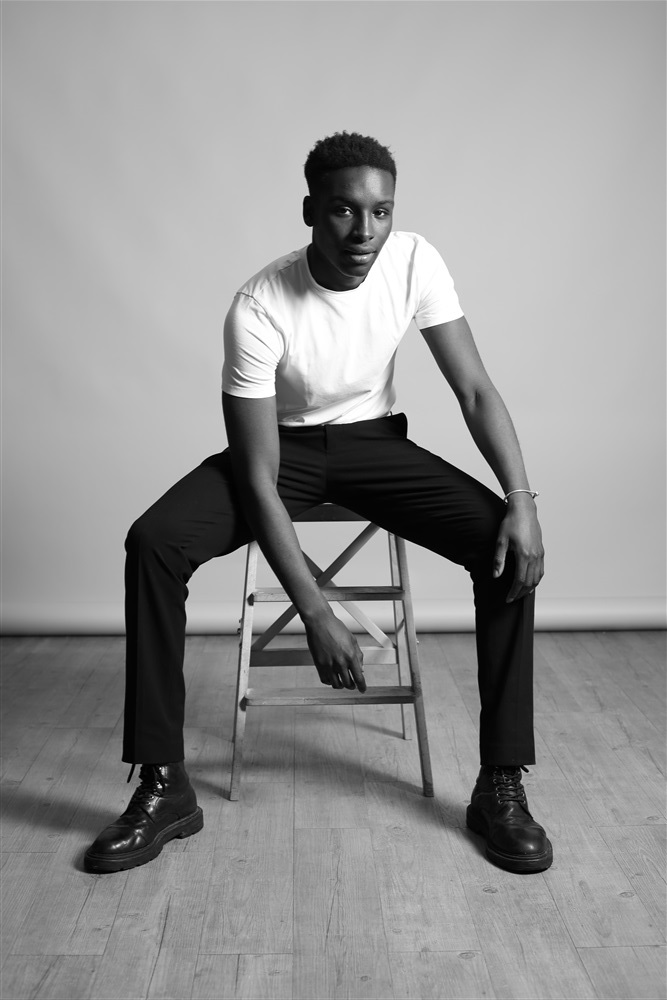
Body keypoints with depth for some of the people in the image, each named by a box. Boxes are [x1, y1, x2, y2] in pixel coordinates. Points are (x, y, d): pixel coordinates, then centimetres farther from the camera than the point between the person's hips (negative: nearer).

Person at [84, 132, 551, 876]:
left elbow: (475, 389, -11)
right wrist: (315, 615, -30)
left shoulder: (415, 262, -16)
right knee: (152, 543, -27)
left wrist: (522, 498, -27)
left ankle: (500, 785, -11)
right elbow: (258, 480, -25)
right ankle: (164, 787, -14)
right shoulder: (259, 308, -25)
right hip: (284, 445, -1)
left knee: (507, 546, -22)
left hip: (373, 439, 2)